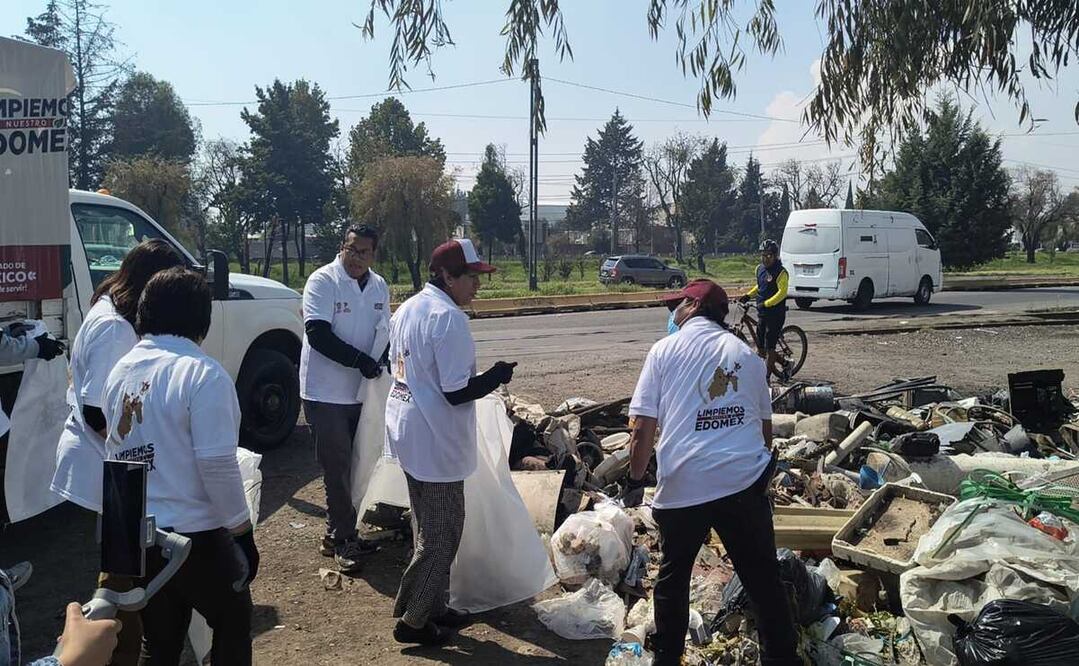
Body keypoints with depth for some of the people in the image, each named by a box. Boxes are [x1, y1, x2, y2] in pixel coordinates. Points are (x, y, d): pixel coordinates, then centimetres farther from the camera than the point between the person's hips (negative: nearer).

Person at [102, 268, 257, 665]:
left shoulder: (121, 371, 4)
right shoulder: (202, 373, -18)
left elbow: (115, 450, 12)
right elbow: (217, 464, -20)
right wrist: (241, 528, -10)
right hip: (193, 535, -6)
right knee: (234, 625, 16)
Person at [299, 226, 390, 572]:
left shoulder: (379, 286, 8)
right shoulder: (322, 281, -11)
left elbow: (384, 331, 16)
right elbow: (317, 334, -19)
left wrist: (385, 359, -5)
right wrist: (359, 359, -25)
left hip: (360, 391, 6)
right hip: (326, 391, -6)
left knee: (352, 465, 12)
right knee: (337, 466, -3)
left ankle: (338, 534, 24)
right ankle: (342, 538, 8)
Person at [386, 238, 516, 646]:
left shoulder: (408, 308, 8)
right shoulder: (448, 318, -21)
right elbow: (457, 392, -22)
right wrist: (497, 376, -8)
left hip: (407, 429, 10)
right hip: (435, 440, -10)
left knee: (429, 527, 20)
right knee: (442, 533, 3)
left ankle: (432, 606, 31)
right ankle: (411, 620, 13)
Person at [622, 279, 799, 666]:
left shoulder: (665, 351, 2)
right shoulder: (746, 353, 12)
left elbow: (643, 428, -3)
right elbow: (765, 425, 19)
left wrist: (636, 480, 7)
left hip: (683, 485, -2)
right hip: (745, 482, 2)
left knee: (672, 578, 16)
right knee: (763, 579, 12)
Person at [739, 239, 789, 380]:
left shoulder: (781, 272, -13)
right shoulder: (760, 269, 10)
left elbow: (782, 293, -19)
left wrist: (766, 303, -26)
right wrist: (748, 295, 11)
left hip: (776, 314, -8)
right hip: (762, 313, 8)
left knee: (769, 347, -5)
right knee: (760, 348, 9)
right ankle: (780, 364, 27)